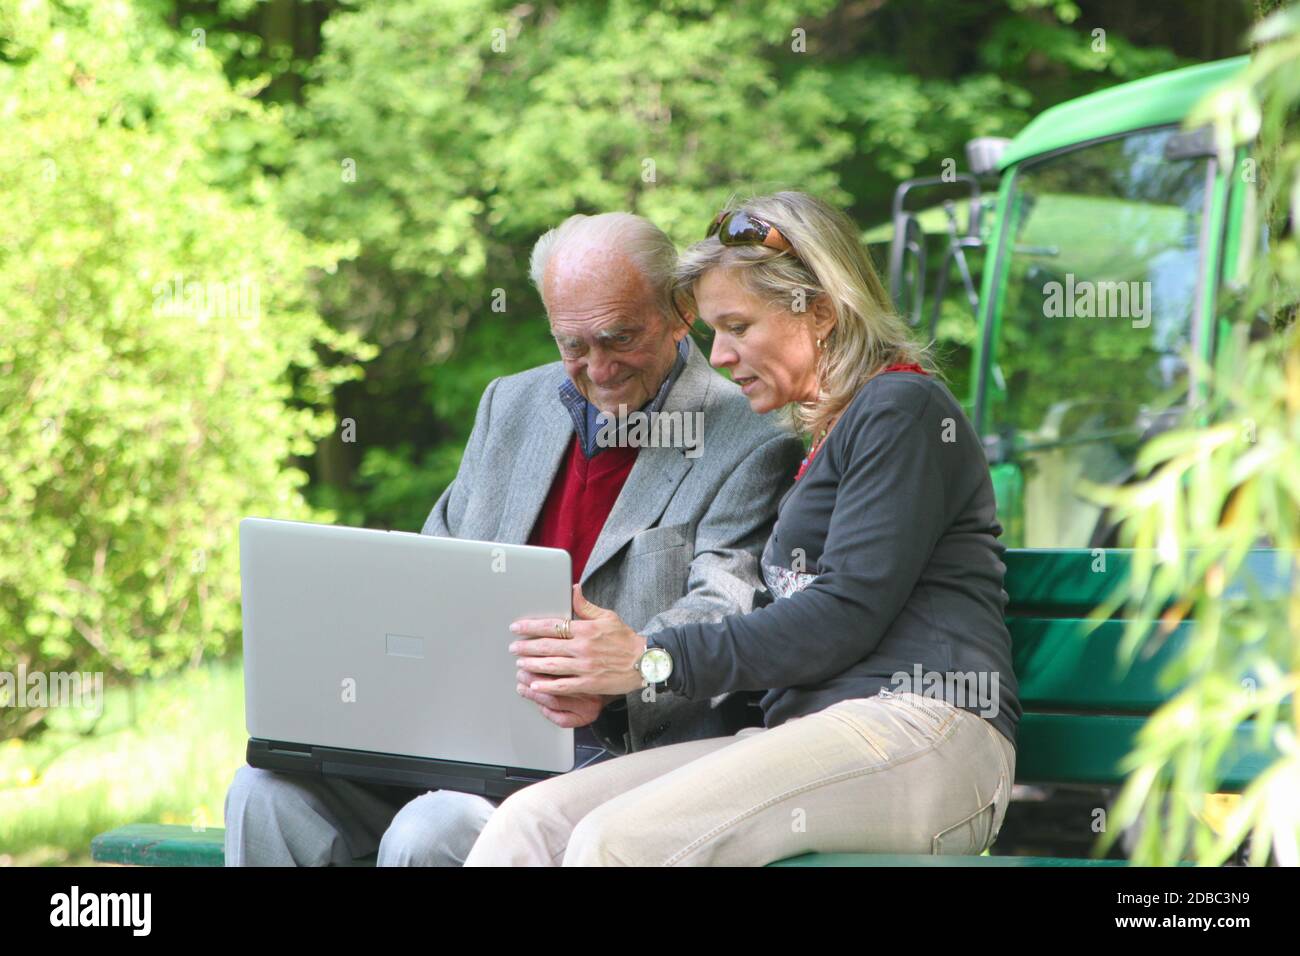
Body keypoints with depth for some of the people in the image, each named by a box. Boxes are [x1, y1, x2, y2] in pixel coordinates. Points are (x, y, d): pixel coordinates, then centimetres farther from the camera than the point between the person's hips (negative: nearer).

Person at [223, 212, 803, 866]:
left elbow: (719, 614, -15)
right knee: (268, 792, -16)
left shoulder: (753, 444, -3)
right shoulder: (511, 405, 18)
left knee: (427, 834, -32)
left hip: (608, 754, -6)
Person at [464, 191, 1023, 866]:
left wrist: (653, 659, -9)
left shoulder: (903, 410, 0)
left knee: (618, 839, -29)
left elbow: (847, 614, -11)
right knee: (532, 821, -12)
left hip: (919, 734, -9)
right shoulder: (824, 438, 30)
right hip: (808, 731, 9)